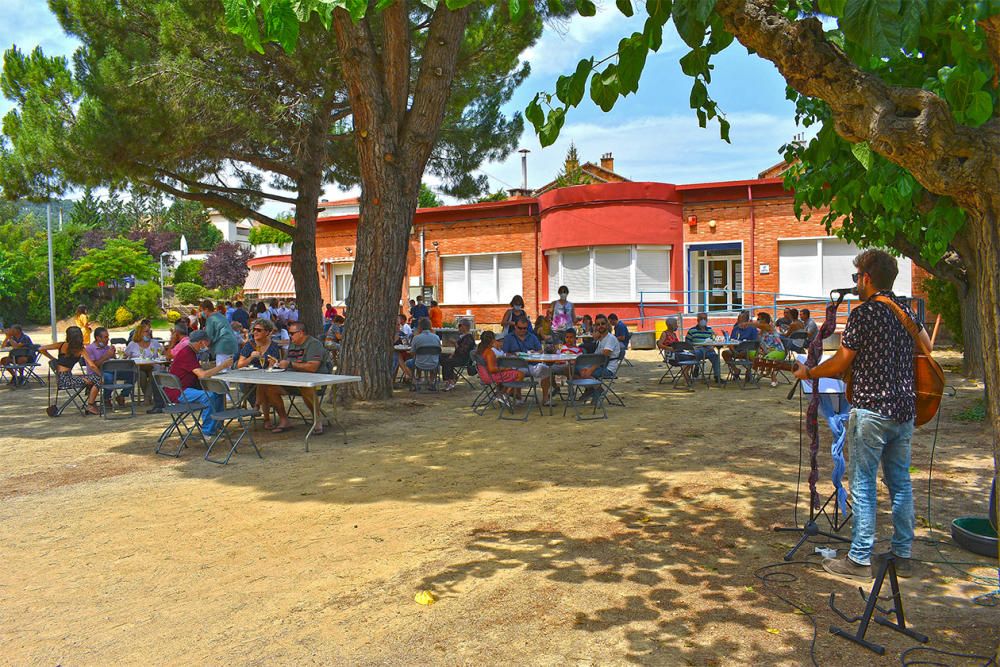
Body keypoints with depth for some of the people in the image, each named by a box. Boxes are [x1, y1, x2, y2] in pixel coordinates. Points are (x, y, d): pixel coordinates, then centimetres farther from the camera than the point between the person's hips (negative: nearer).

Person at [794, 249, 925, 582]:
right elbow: (927, 346, 22)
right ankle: (902, 555, 23)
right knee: (900, 482, 14)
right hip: (905, 408, 7)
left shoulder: (862, 314, -13)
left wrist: (808, 373, 4)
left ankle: (859, 560, 4)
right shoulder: (905, 308, 8)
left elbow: (840, 364, -11)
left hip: (871, 410, -7)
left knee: (863, 485, -1)